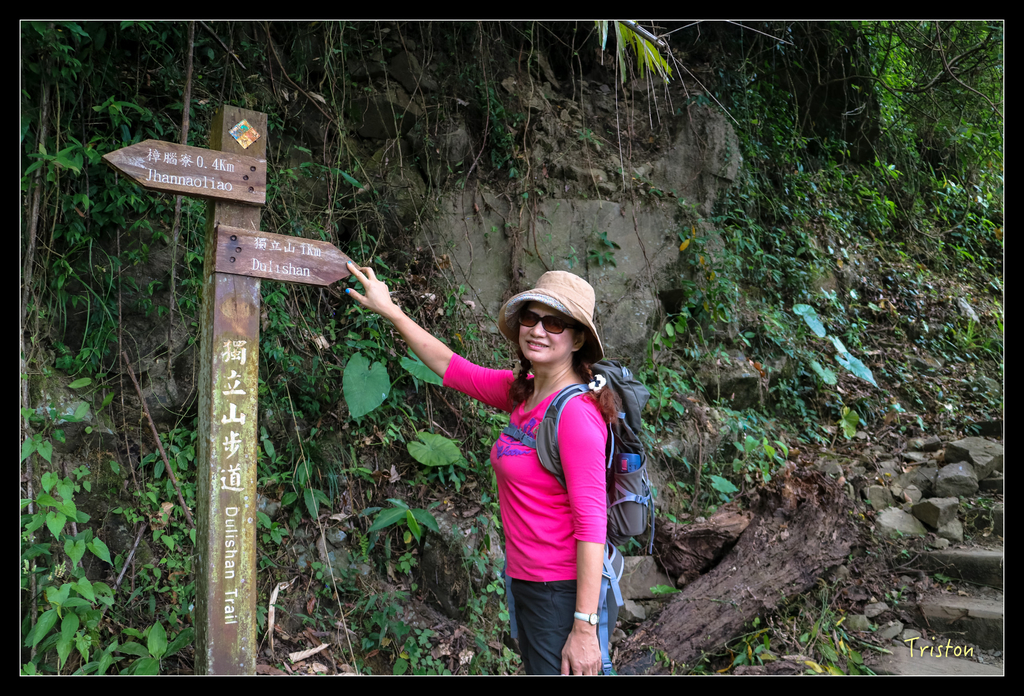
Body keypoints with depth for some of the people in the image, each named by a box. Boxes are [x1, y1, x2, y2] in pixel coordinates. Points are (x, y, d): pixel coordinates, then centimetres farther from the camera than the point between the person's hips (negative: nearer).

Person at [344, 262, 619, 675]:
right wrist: (390, 311, 21)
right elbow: (453, 368, 18)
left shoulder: (575, 412, -20)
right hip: (529, 581, 9)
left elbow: (591, 521, -22)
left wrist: (584, 628, -23)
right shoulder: (523, 393, 5)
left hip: (563, 592, -9)